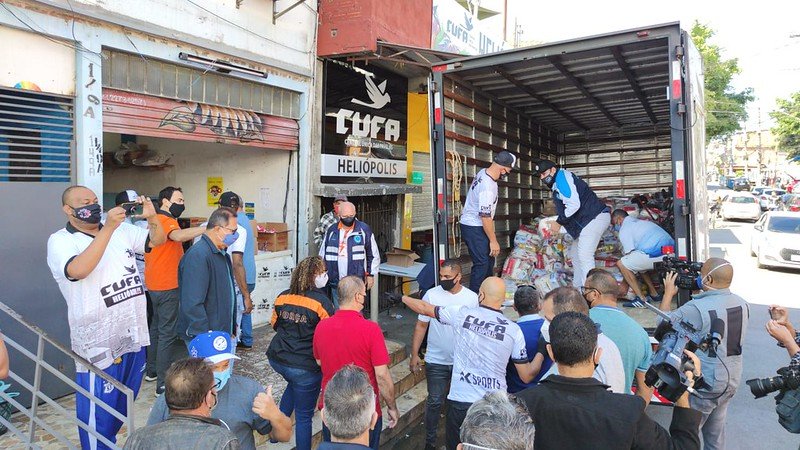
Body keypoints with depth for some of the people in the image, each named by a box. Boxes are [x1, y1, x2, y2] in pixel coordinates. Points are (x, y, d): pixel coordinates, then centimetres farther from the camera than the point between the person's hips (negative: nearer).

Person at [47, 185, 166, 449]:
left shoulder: (121, 229, 6)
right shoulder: (60, 241, -10)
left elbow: (157, 240, 8)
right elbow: (78, 270, -29)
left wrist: (151, 217, -13)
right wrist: (108, 228, -32)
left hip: (134, 334, 6)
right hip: (100, 342, -6)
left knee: (124, 406, 23)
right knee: (99, 410, 7)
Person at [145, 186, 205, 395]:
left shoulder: (155, 220, 14)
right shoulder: (166, 220, -16)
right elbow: (178, 236, -39)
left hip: (155, 284, 10)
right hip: (167, 286, -10)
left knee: (157, 328, 22)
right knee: (168, 334, -4)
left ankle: (153, 370, 35)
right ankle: (163, 384, 1)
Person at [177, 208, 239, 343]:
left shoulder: (221, 253, 13)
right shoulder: (198, 255, -20)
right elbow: (192, 304, -25)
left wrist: (232, 327, 22)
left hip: (223, 332, 9)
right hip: (204, 338, -9)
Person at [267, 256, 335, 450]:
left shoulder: (282, 296, 0)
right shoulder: (321, 301, -16)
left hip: (277, 359, 6)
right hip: (305, 366, -6)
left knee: (294, 384, 36)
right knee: (304, 416, 9)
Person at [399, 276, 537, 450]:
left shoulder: (462, 314, -7)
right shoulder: (514, 330, -7)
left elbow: (425, 308, 8)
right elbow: (526, 377, -1)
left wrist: (403, 297, 26)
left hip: (460, 401, 0)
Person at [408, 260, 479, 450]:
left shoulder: (471, 298, -6)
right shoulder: (432, 294, -9)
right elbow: (421, 326, -4)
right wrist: (414, 354, -7)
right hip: (436, 361, -1)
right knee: (435, 402, 8)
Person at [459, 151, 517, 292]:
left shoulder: (483, 172, -1)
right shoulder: (488, 187, -29)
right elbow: (486, 217, -27)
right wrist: (493, 241, -21)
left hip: (472, 224, 10)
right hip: (474, 228, -10)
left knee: (489, 258, 19)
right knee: (482, 264, -8)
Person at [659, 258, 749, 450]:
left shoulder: (697, 308, -27)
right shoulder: (742, 304, -3)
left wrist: (668, 293, -2)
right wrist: (702, 296, 11)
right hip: (732, 380, 7)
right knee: (716, 432, 23)